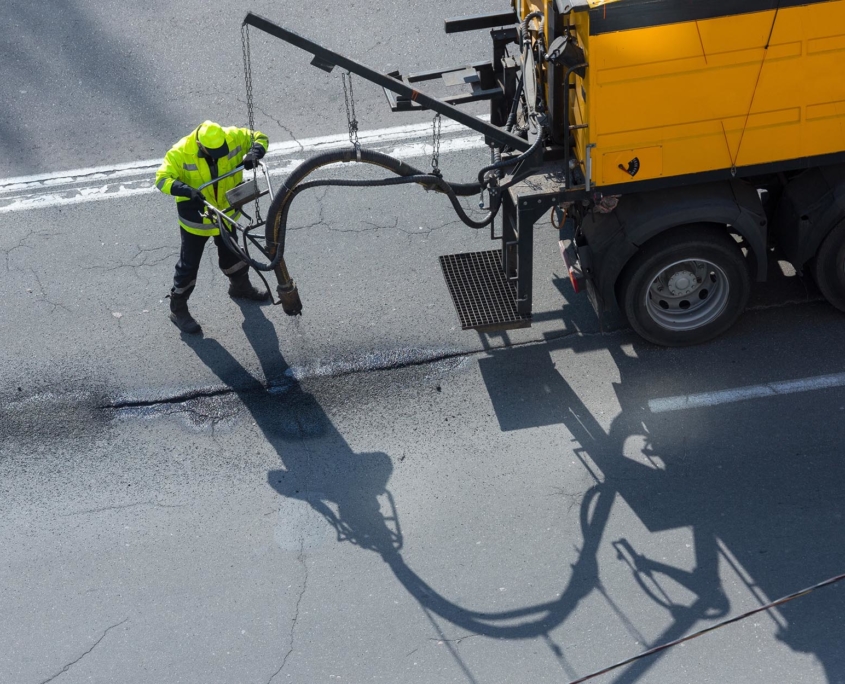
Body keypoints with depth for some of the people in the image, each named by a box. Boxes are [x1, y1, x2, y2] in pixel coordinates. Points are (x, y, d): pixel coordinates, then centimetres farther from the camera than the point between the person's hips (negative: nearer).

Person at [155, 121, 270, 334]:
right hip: (196, 218, -4)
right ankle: (178, 310, 25)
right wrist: (187, 190, -46)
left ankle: (241, 287, 53)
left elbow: (260, 137, -7)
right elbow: (162, 179, -29)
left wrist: (254, 153, -29)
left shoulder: (234, 137, -20)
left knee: (231, 253, 27)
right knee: (189, 264, 7)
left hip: (226, 212, 4)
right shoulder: (181, 152, -30)